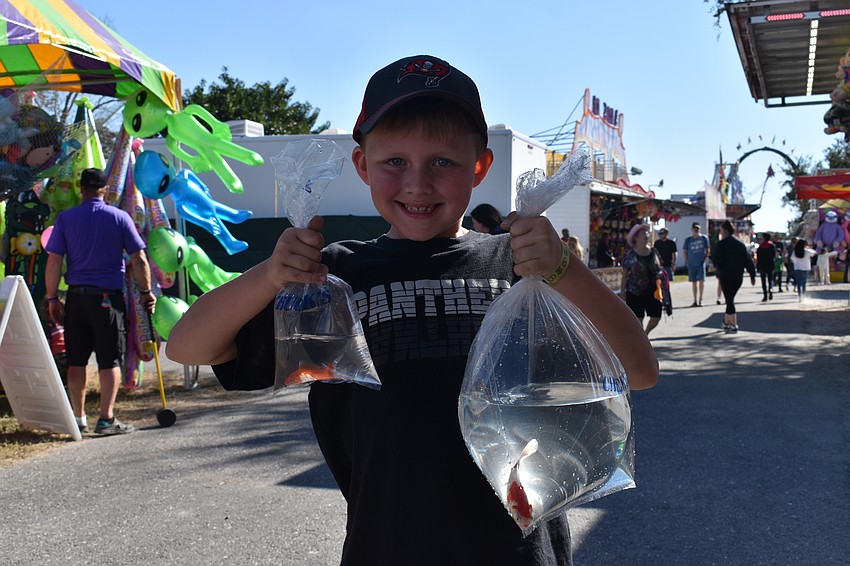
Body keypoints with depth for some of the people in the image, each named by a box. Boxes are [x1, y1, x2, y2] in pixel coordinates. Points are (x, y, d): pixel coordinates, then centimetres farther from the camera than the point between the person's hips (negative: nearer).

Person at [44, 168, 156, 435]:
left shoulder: (65, 218, 2)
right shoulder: (120, 217, -1)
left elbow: (53, 262, -2)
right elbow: (139, 259, -2)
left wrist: (52, 298, 4)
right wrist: (146, 291, 7)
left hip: (76, 295, 2)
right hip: (109, 296, -2)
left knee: (77, 360, 11)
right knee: (110, 360, 3)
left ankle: (78, 418, 18)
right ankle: (106, 419, 0)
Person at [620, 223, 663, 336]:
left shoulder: (653, 251, 6)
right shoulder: (630, 255, -5)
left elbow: (659, 267, 17)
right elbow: (624, 275, -3)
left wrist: (660, 274, -6)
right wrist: (622, 292, -7)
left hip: (653, 291, 4)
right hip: (635, 293, -4)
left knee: (656, 317, 3)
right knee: (638, 319, 0)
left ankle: (645, 334, 31)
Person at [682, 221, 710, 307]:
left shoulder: (704, 238, 1)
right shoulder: (688, 240, 1)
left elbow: (707, 250, 8)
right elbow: (685, 251, 7)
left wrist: (705, 259, 0)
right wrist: (687, 260, -2)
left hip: (701, 263, -1)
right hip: (692, 264, 1)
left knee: (701, 281, -8)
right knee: (694, 282, 7)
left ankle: (700, 299, 4)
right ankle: (695, 301, 15)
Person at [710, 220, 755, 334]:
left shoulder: (721, 244, -8)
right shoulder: (741, 244, 10)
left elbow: (714, 260, -5)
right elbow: (748, 260, 8)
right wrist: (752, 275, 10)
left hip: (726, 276, -6)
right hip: (738, 276, 6)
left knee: (729, 300, -4)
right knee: (730, 299, 18)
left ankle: (733, 325, -10)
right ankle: (726, 322, 26)